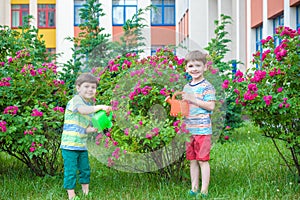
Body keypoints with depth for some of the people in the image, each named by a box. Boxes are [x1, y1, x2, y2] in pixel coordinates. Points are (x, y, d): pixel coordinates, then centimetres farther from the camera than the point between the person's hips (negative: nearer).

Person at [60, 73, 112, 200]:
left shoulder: (90, 105, 14)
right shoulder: (76, 100, -11)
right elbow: (82, 110, -35)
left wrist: (92, 129, -5)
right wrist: (99, 107, -42)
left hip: (82, 145, 8)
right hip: (70, 144, -8)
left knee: (85, 170, 15)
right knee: (70, 171, -3)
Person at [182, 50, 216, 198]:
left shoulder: (206, 86, -7)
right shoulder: (186, 87, 14)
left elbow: (211, 106, -15)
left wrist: (193, 100, -18)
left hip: (203, 129, -7)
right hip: (189, 130, 7)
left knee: (203, 160, -2)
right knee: (192, 160, 12)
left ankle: (204, 190, 5)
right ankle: (194, 189, 20)